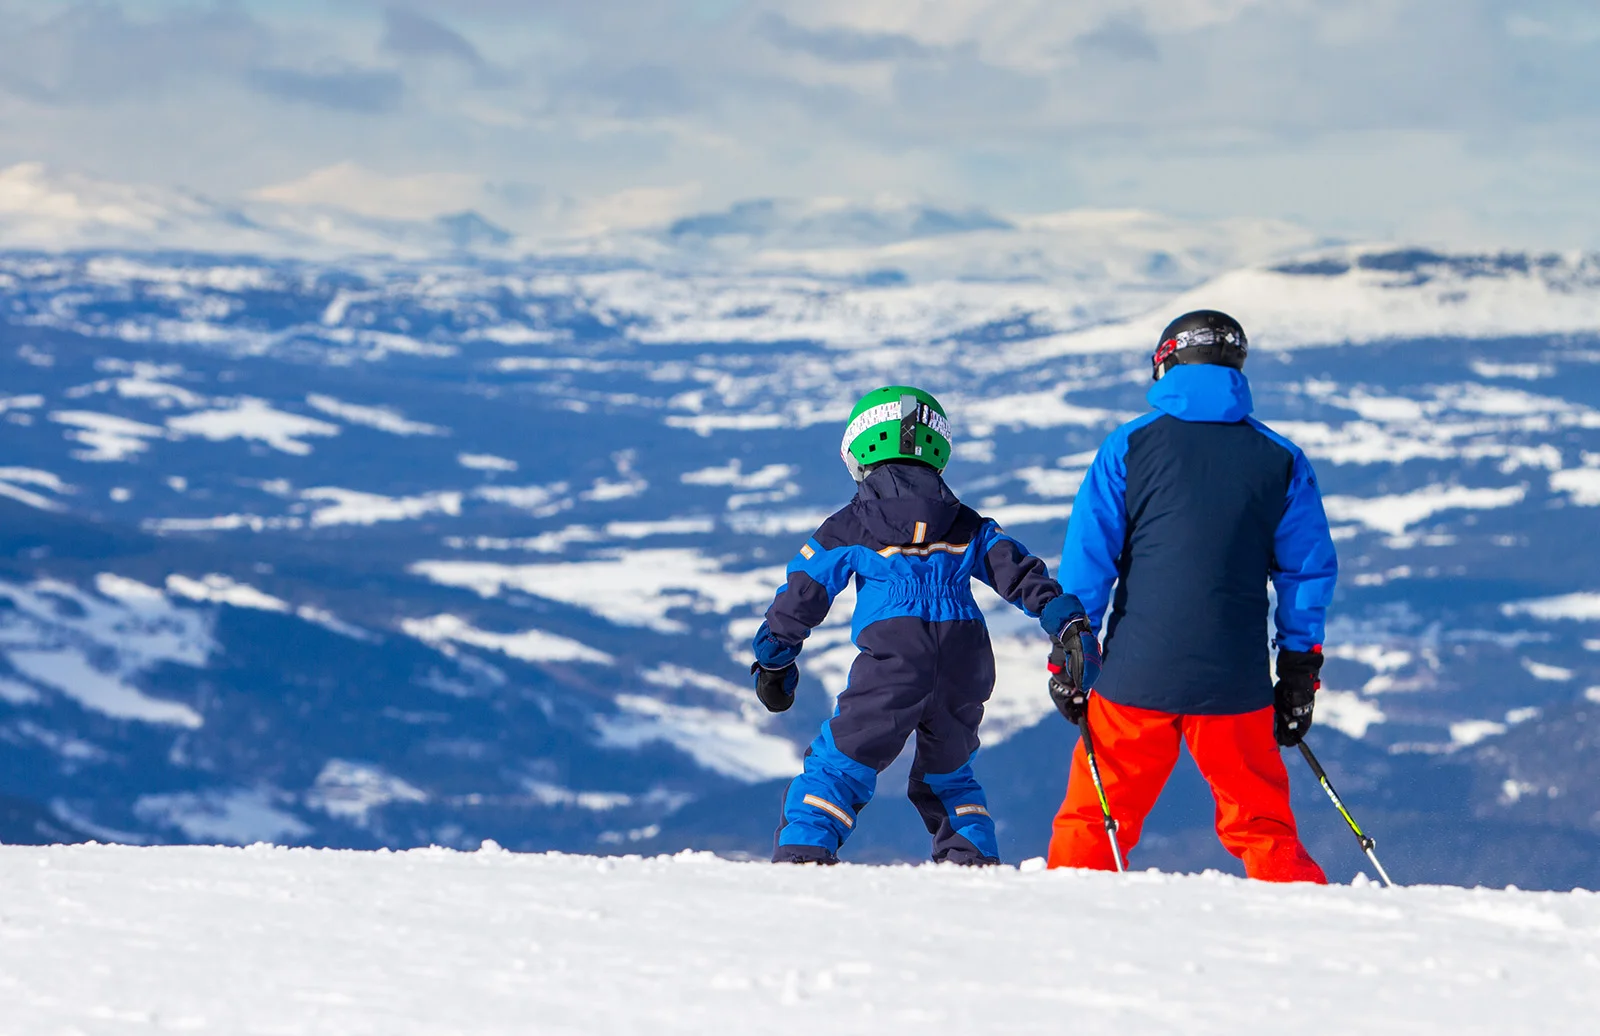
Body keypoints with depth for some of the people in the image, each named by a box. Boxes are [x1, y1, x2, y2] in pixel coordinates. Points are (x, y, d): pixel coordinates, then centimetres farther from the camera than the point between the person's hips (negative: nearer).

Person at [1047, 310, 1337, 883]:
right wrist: (1300, 673, 14)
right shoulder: (1280, 459, 5)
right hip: (1236, 680, 1)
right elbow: (1309, 571, 8)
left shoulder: (1129, 446, 1)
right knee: (1261, 823, 10)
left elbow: (1087, 558, 0)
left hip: (1136, 676, -1)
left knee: (1092, 819, 5)